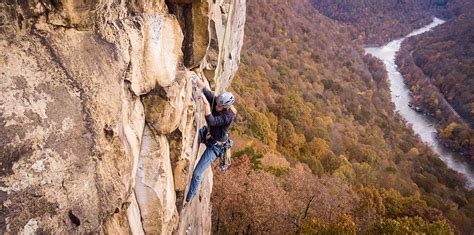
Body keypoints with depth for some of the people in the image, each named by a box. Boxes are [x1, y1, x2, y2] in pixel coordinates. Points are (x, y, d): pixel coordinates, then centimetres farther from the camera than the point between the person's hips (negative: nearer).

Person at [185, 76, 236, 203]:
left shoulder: (229, 116, -32)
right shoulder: (215, 101, -15)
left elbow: (211, 122, -44)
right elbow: (203, 88, -21)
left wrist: (206, 104, -48)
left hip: (215, 146, -7)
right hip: (206, 134, 7)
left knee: (196, 173, -3)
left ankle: (189, 197, 20)